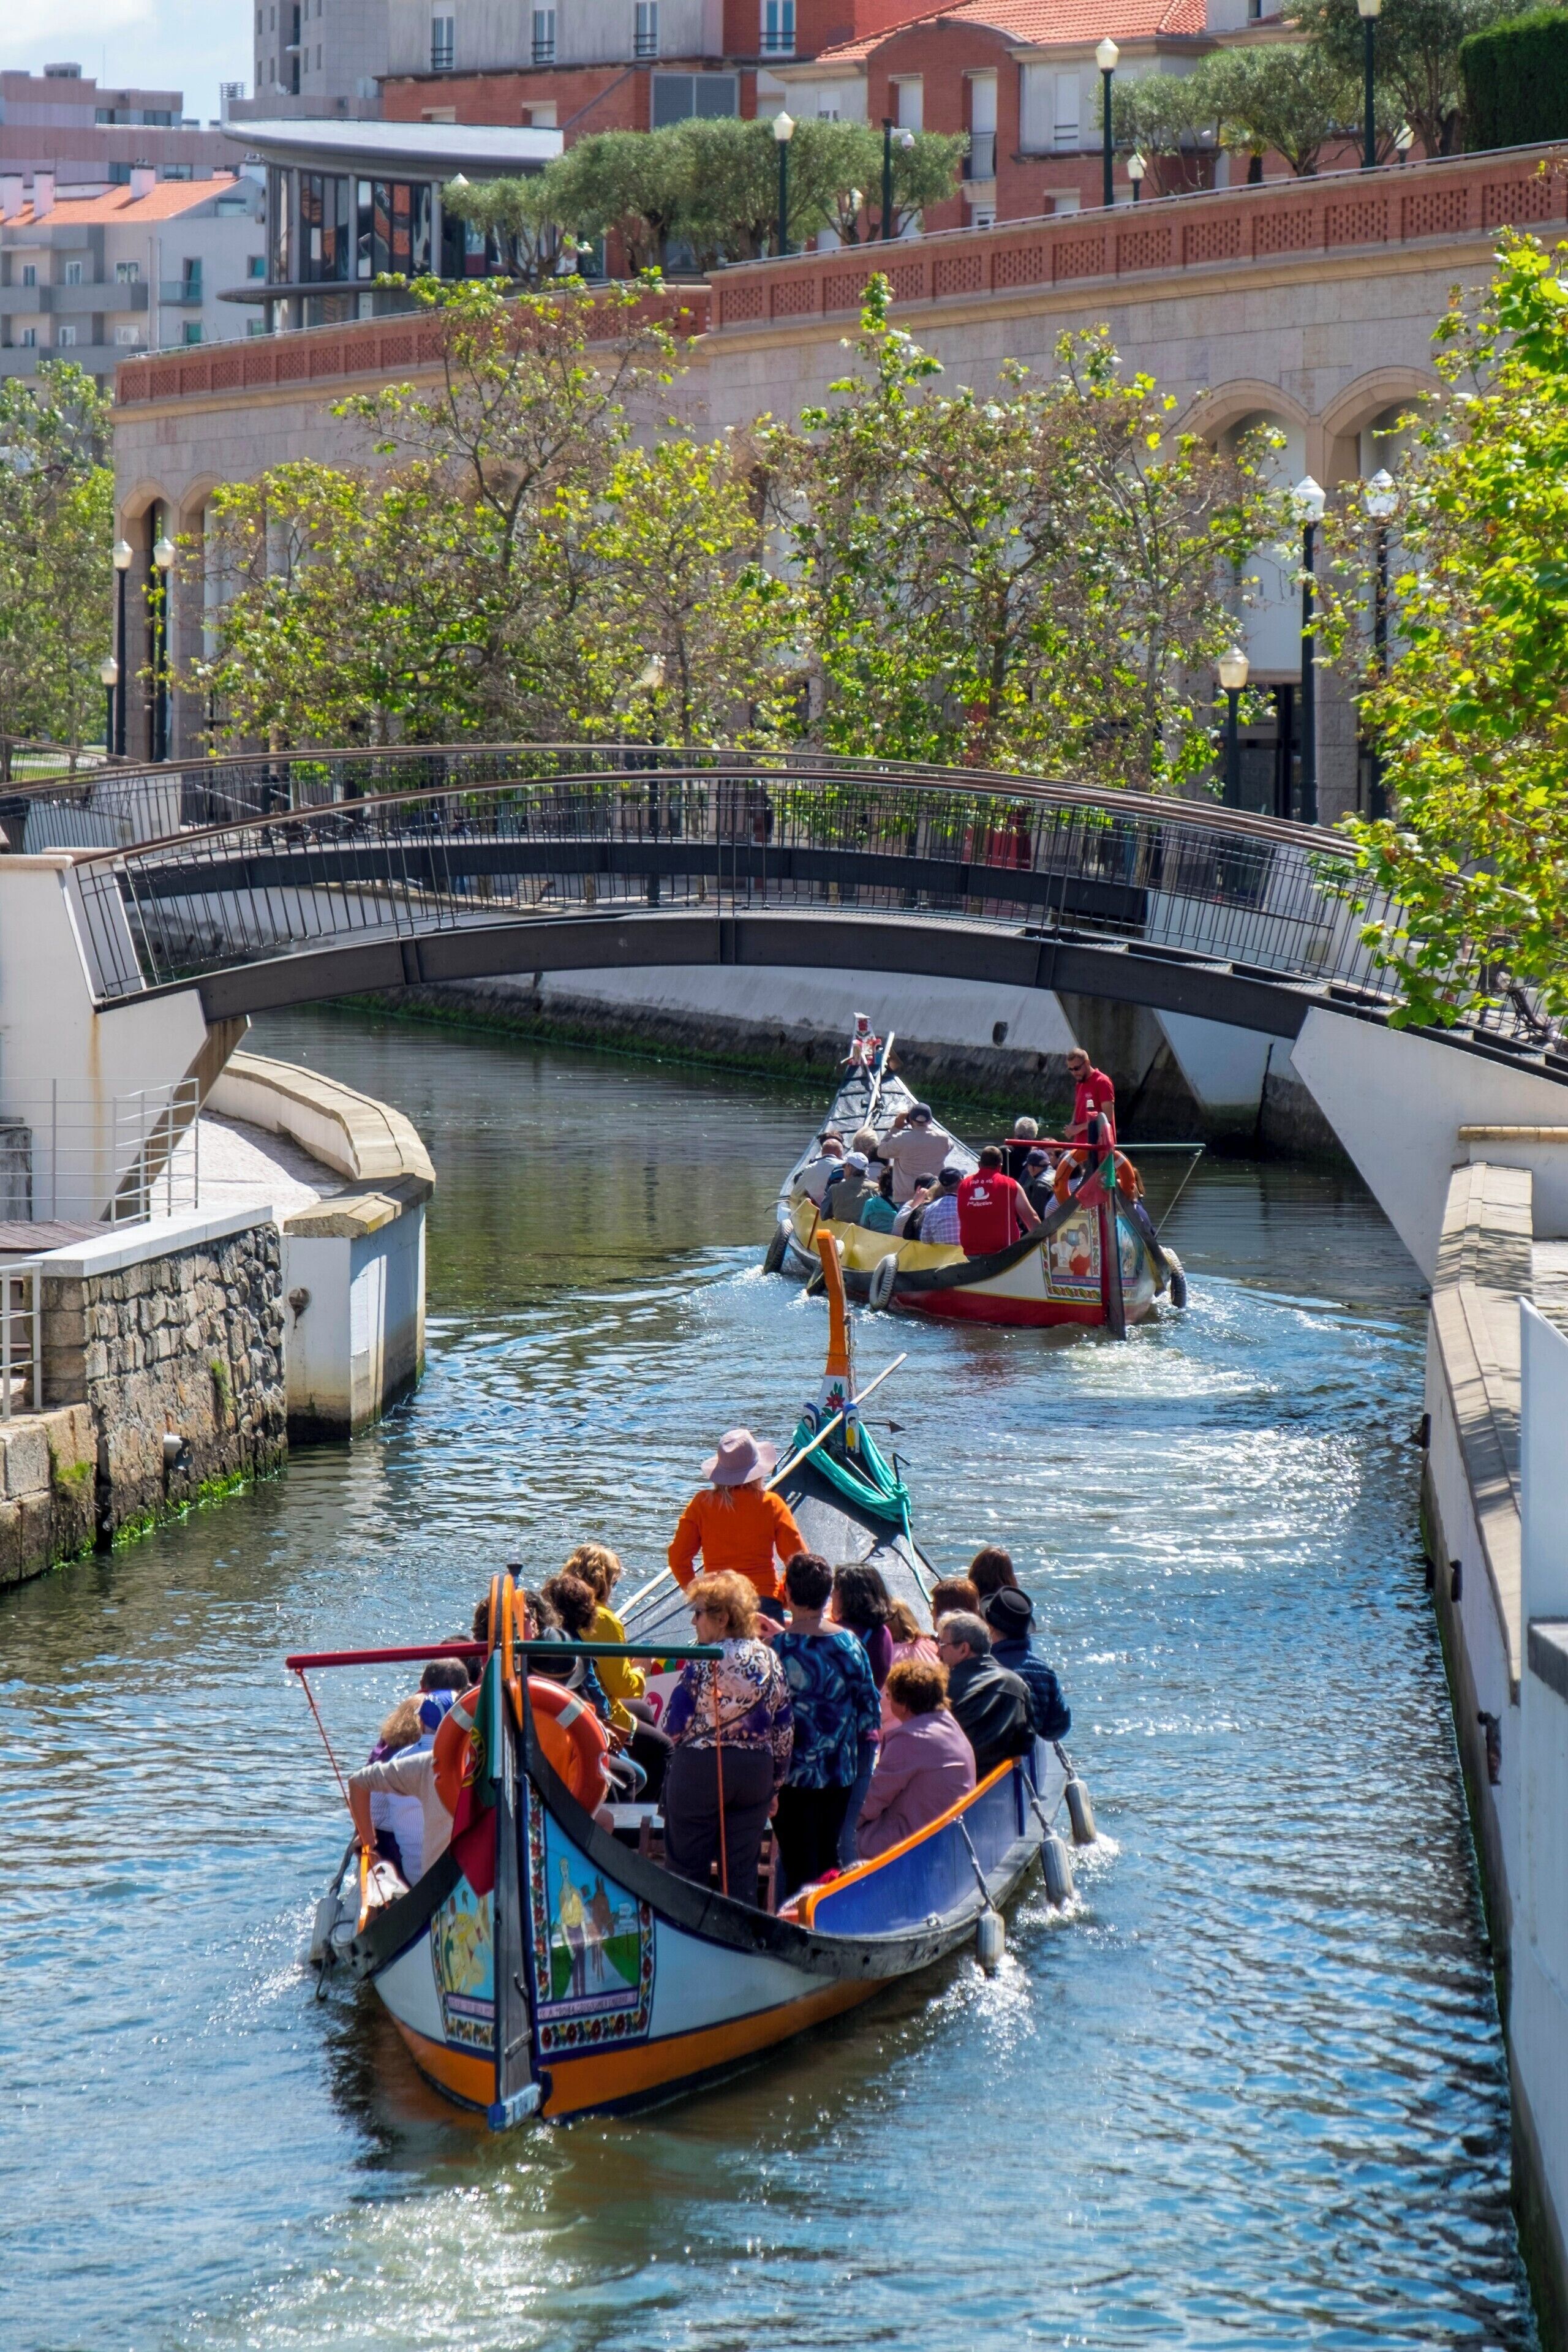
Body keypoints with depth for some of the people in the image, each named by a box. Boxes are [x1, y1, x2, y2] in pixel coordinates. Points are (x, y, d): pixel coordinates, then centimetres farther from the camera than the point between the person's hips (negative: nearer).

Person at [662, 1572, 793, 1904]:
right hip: (756, 1774, 5)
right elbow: (785, 1731, 7)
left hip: (699, 1769, -5)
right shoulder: (769, 1660, 4)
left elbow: (675, 1725, -11)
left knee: (687, 1866, 4)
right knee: (743, 1869, 9)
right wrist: (775, 1785, 16)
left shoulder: (704, 1662, -14)